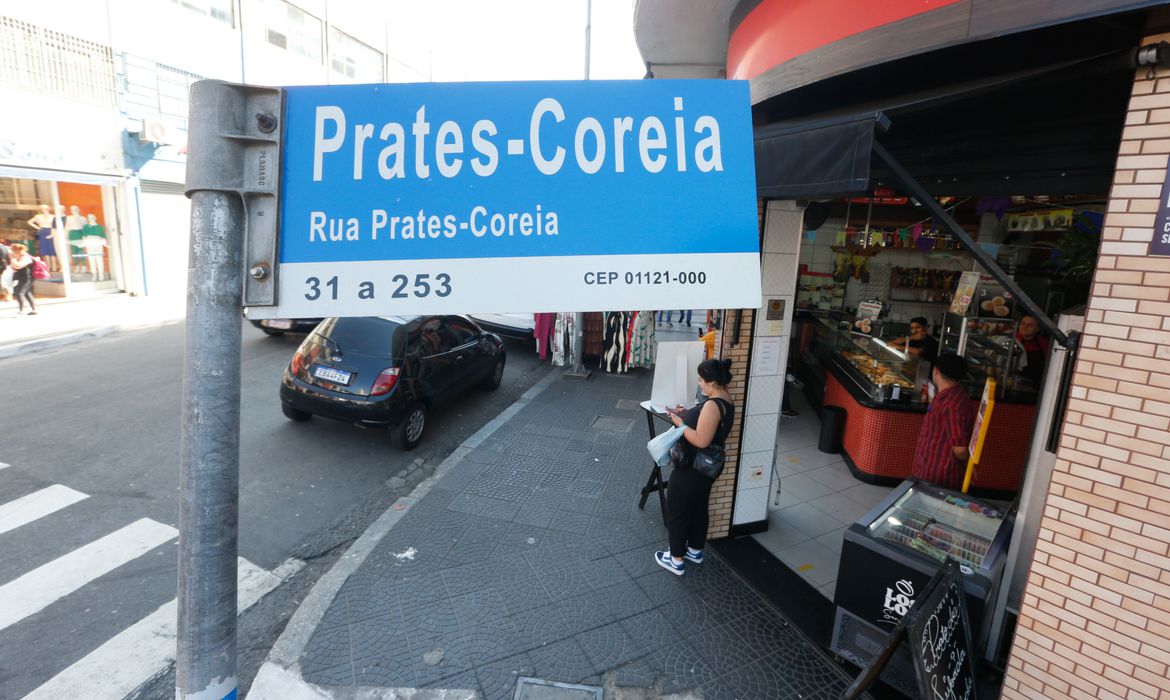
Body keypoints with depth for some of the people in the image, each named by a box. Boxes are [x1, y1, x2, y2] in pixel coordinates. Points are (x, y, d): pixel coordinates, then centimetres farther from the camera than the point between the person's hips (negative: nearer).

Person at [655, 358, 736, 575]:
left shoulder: (712, 405, -28)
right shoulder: (726, 401, 3)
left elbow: (701, 440, -31)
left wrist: (680, 424, -20)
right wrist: (687, 415, 5)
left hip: (693, 468, -10)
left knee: (677, 510, 6)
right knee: (698, 507, 23)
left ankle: (676, 560, 20)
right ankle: (695, 551, 40)